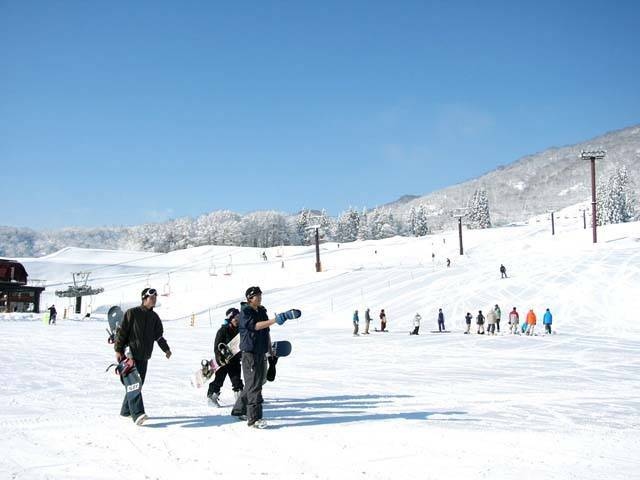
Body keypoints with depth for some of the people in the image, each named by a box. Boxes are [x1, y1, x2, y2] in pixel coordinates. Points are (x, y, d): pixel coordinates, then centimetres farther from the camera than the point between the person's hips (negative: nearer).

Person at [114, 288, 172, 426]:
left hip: (144, 356, 7)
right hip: (130, 354, -7)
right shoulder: (132, 313, -6)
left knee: (138, 383, 8)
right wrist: (118, 350, -10)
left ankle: (126, 410, 23)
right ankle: (137, 414, -23)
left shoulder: (154, 317, 13)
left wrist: (166, 349, 10)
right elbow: (121, 331, -6)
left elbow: (159, 335, 20)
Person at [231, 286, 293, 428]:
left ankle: (239, 410, 29)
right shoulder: (245, 313, -10)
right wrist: (275, 320, -34)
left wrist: (270, 347, 22)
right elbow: (256, 326, -27)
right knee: (254, 385, -11)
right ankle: (254, 418, -9)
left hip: (261, 352, 8)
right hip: (249, 353, -8)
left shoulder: (262, 311, 14)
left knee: (258, 382, 14)